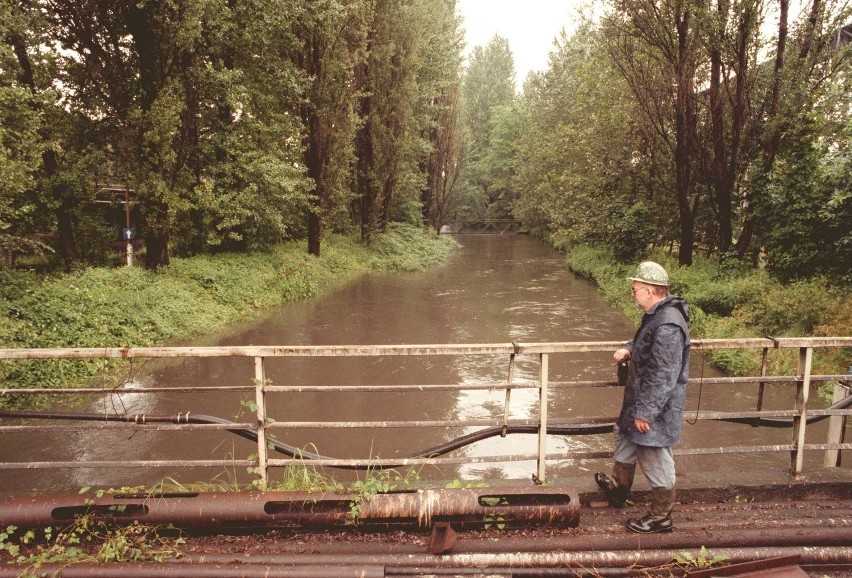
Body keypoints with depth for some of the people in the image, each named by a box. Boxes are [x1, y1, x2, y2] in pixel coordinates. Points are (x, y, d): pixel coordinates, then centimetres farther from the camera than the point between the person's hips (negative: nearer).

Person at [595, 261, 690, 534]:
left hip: (656, 411, -11)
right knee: (625, 440, 27)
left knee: (655, 462, 5)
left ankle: (661, 517, 24)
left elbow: (662, 377, -28)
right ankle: (618, 488, 47)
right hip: (639, 401, 11)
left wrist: (644, 412, -23)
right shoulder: (656, 315, 4)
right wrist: (628, 350, 1)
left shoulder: (668, 326, -28)